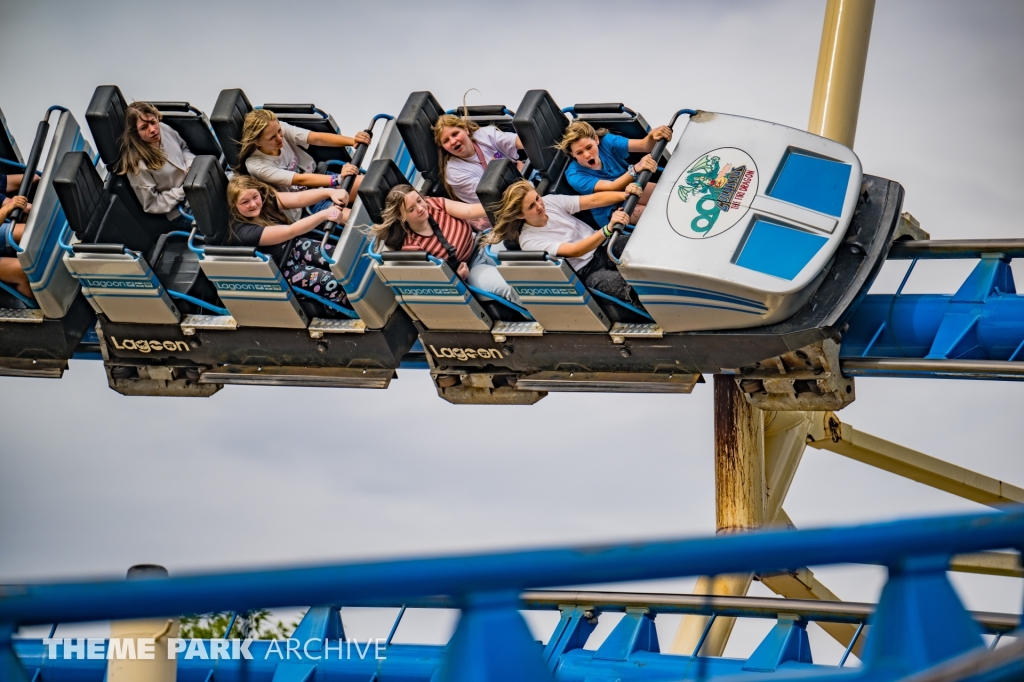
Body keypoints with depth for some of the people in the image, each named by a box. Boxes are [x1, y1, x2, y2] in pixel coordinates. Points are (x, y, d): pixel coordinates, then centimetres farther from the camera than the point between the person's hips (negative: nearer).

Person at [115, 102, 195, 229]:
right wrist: (183, 191, -20)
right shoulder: (138, 165, -26)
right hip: (182, 212, -7)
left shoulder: (164, 129, -8)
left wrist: (191, 165, -6)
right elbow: (151, 205, -16)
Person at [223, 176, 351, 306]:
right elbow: (290, 231, -37)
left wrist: (330, 192, -42)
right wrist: (324, 214, -49)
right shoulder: (244, 232, -31)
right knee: (333, 284, -18)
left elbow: (299, 198, -24)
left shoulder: (266, 198, -11)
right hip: (280, 271, -7)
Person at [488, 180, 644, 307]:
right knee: (628, 287, -34)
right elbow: (575, 251, -26)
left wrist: (624, 195, -26)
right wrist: (608, 229, -41)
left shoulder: (550, 201, -1)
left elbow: (594, 200, -6)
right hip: (587, 272, -5)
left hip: (604, 246, 5)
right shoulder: (529, 241, -16)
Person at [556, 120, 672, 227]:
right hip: (611, 212, -5)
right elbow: (611, 187, -36)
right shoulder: (575, 176, -24)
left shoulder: (606, 141, -13)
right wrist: (636, 169, -54)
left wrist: (652, 136, -47)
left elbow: (643, 145, -22)